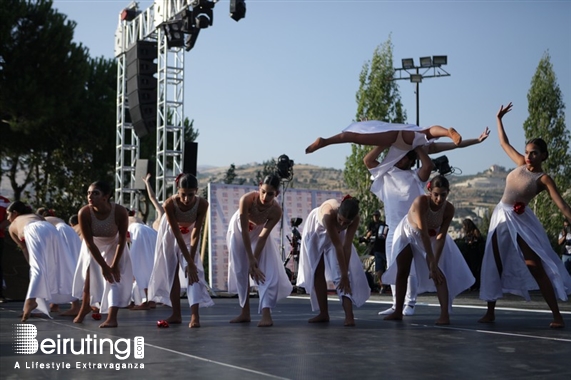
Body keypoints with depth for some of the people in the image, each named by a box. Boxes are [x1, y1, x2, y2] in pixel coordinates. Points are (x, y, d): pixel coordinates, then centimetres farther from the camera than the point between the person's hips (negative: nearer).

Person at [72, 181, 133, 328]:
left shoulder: (120, 211, -36)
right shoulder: (84, 213, -34)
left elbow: (122, 240, -23)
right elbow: (89, 243, -26)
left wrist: (114, 265, -20)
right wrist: (104, 266, -23)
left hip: (114, 246, -2)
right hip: (93, 246, 2)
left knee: (115, 279, -15)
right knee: (88, 275, 17)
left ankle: (112, 318, -18)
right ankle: (85, 307, 42)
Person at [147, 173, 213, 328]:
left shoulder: (202, 204, -34)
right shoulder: (169, 204, -37)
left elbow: (195, 235, -28)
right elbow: (177, 235, -32)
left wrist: (191, 262, -30)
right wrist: (189, 262, -31)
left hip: (189, 233, 0)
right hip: (171, 233, 1)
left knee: (194, 270, -15)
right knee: (171, 272, 5)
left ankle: (195, 315, -20)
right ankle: (176, 314, 14)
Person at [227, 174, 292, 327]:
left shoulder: (276, 211, -33)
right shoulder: (247, 199, -38)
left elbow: (263, 236, -25)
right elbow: (244, 230, -31)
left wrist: (254, 260, -26)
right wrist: (250, 259, -28)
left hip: (259, 232, 0)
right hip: (238, 231, 0)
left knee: (267, 272, -15)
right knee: (240, 271, 4)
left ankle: (266, 314, -19)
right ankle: (245, 313, 14)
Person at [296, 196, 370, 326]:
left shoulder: (355, 219, -35)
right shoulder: (329, 213, -45)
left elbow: (347, 246, -29)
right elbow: (338, 246, -40)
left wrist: (344, 274, -30)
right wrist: (344, 273, -34)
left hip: (337, 233, 1)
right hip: (316, 231, -1)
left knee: (340, 272, -13)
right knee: (317, 272, 1)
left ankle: (349, 315, -21)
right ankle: (323, 313, 11)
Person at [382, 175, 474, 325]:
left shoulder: (449, 209, -29)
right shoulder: (421, 202, -40)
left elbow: (441, 237, -25)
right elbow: (423, 234, -41)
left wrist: (435, 263, -33)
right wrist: (431, 262, -42)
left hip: (432, 236, 1)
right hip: (408, 233, -1)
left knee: (438, 273, -15)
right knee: (402, 272, 4)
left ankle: (445, 313, -18)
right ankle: (398, 311, 16)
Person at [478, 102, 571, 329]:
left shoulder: (543, 179, -11)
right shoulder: (521, 163, 4)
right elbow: (504, 143, 17)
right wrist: (499, 119, 20)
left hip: (521, 220, -6)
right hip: (501, 216, 6)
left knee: (535, 266, -9)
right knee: (494, 264, 6)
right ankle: (490, 312, 14)